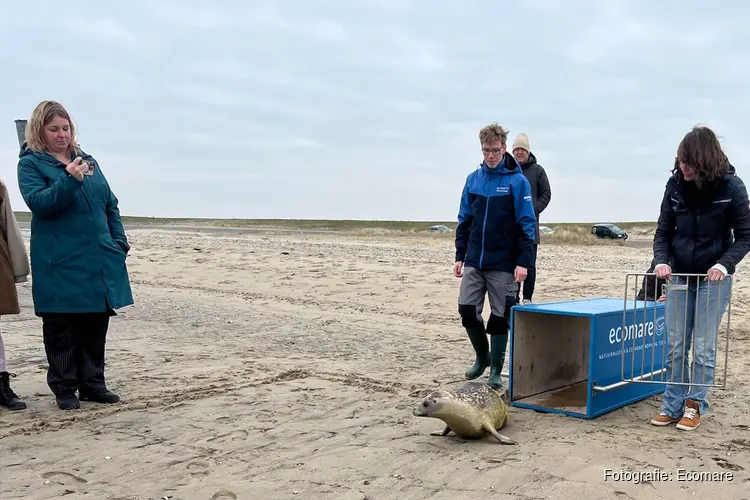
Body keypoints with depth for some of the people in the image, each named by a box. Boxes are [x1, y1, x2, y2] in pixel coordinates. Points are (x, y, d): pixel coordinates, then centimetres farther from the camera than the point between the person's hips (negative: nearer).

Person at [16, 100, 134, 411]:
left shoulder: (87, 160, 15)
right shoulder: (30, 164, 1)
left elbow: (110, 205, 16)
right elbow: (38, 203, -14)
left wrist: (120, 242, 6)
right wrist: (70, 180, -27)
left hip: (100, 259, 5)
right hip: (60, 264, -4)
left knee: (96, 325, 10)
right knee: (62, 329, 3)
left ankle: (93, 383, 22)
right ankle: (64, 389, 15)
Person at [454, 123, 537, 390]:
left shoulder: (517, 181, -6)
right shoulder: (473, 179, 7)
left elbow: (527, 224, -8)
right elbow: (464, 220, 12)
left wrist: (523, 262, -14)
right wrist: (459, 256, 7)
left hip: (503, 264, -4)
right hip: (474, 261, 4)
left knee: (500, 317, 4)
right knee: (467, 309, -1)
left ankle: (496, 370, 18)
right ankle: (482, 357, 23)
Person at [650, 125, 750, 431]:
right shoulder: (675, 185, -4)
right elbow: (663, 231, 2)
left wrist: (724, 264, -22)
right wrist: (661, 261, -15)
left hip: (713, 278, -3)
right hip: (679, 276, 3)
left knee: (703, 347, 2)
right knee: (675, 346, 5)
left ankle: (695, 406, 15)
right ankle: (673, 406, 14)